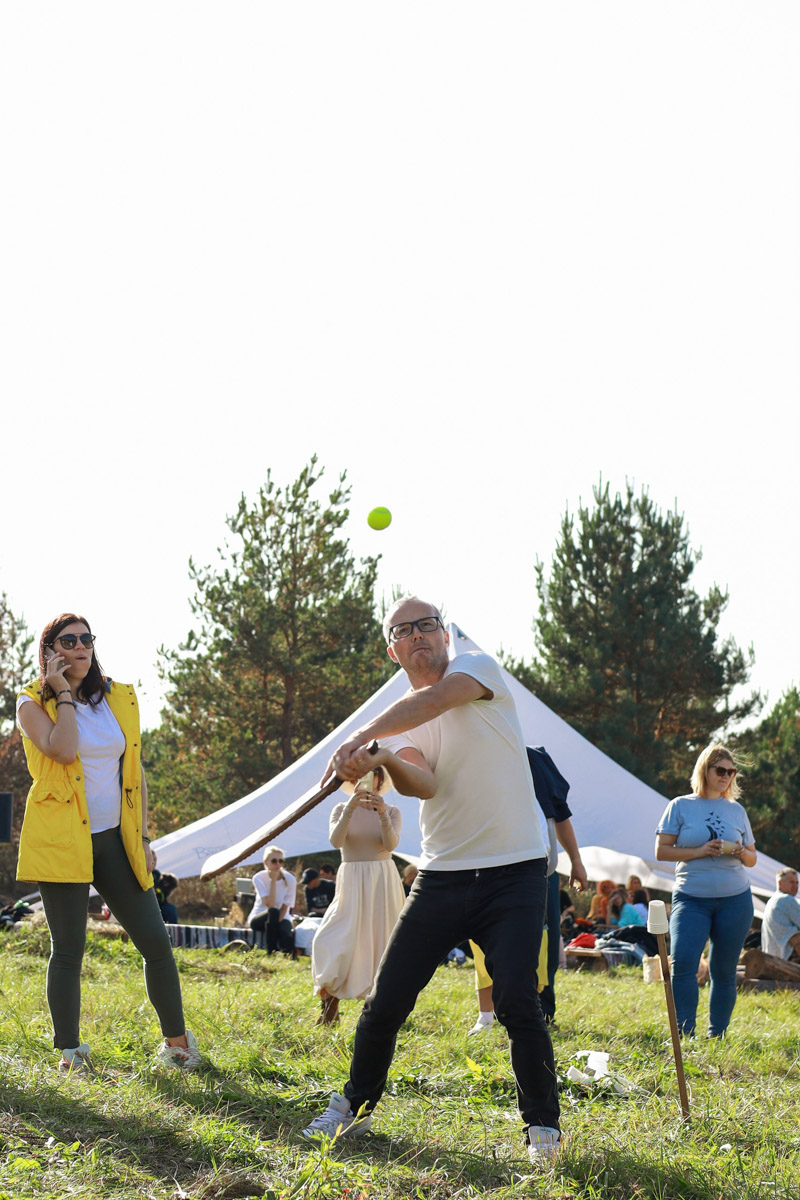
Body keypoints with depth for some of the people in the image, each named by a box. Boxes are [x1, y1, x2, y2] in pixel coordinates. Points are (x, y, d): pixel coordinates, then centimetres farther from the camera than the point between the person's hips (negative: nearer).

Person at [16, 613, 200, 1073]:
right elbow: (63, 750, -20)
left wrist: (144, 837, 10)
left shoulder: (122, 699, 11)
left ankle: (177, 1041, 15)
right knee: (69, 948, -1)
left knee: (156, 941, 1)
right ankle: (70, 1052, 9)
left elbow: (136, 772, 14)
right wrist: (63, 694, -12)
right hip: (62, 841, -3)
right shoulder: (33, 703, -1)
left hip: (116, 840, 4)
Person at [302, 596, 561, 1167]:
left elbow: (435, 700, -25)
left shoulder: (479, 668, -1)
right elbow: (424, 784, -14)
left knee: (517, 1003, -14)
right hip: (442, 876, 4)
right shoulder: (397, 727, 8)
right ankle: (355, 1108, 24)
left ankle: (543, 1127, 2)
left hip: (515, 871, -4)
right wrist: (382, 761, -35)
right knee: (386, 1001, 3)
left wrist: (363, 736, -34)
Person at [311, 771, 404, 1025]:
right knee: (333, 942, -15)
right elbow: (336, 841, -15)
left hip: (383, 883, 1)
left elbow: (391, 844, -13)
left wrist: (382, 813, -30)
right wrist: (350, 809, -29)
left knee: (380, 944, 0)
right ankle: (330, 1004, -4)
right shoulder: (341, 809, 3)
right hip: (352, 883, -1)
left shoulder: (392, 811, 4)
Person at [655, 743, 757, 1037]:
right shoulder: (680, 806, 4)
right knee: (682, 963, -18)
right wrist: (700, 851, -14)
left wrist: (742, 853, -6)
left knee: (724, 971, 5)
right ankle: (685, 1036, -14)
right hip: (691, 899, -3)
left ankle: (717, 1037, 15)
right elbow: (662, 851, -2)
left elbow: (752, 858, 18)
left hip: (735, 899, 3)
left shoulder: (736, 810, 12)